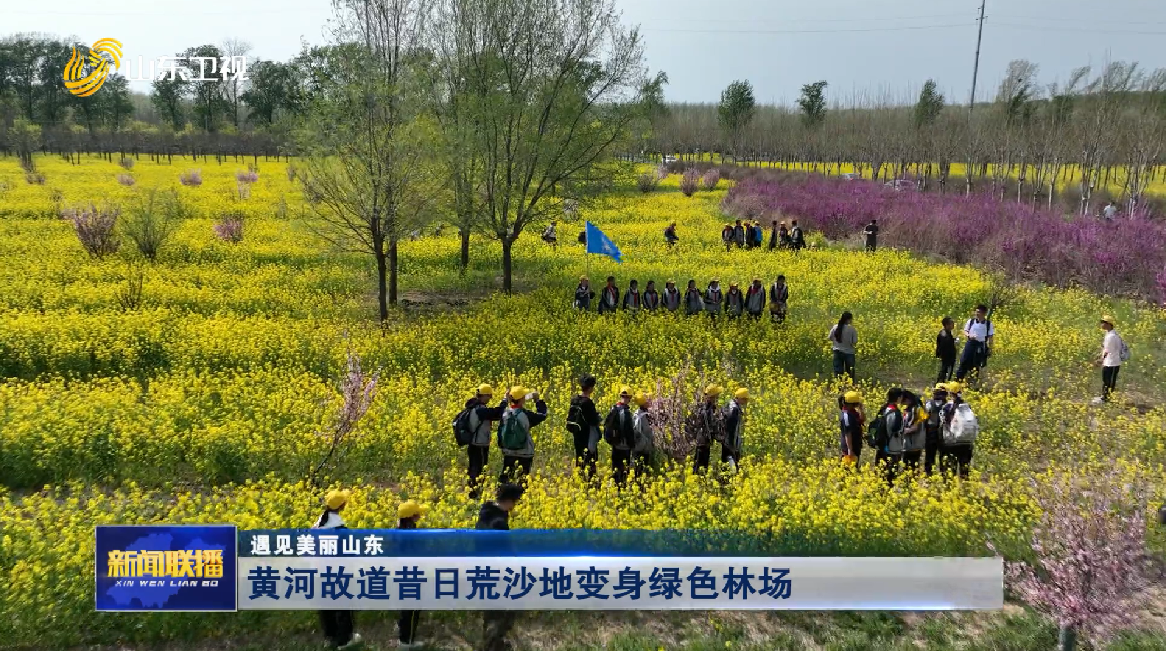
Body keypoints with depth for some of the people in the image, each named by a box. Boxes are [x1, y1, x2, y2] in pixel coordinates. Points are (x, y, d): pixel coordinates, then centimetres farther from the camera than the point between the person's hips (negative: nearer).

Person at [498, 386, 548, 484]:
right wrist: (538, 400, 5)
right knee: (523, 479, 3)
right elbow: (542, 415, -2)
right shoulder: (525, 414, -15)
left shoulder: (505, 413, -3)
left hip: (508, 453, 4)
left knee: (505, 479, 10)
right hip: (524, 455, -4)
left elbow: (500, 431, 5)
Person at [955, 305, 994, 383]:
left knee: (976, 365, 7)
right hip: (971, 343, 0)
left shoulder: (988, 323, 0)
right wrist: (969, 335, -14)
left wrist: (990, 348, 1)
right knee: (964, 362, -4)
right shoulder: (971, 321, 1)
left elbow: (990, 336, 3)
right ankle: (958, 380, 2)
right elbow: (965, 331, 9)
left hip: (981, 345, 0)